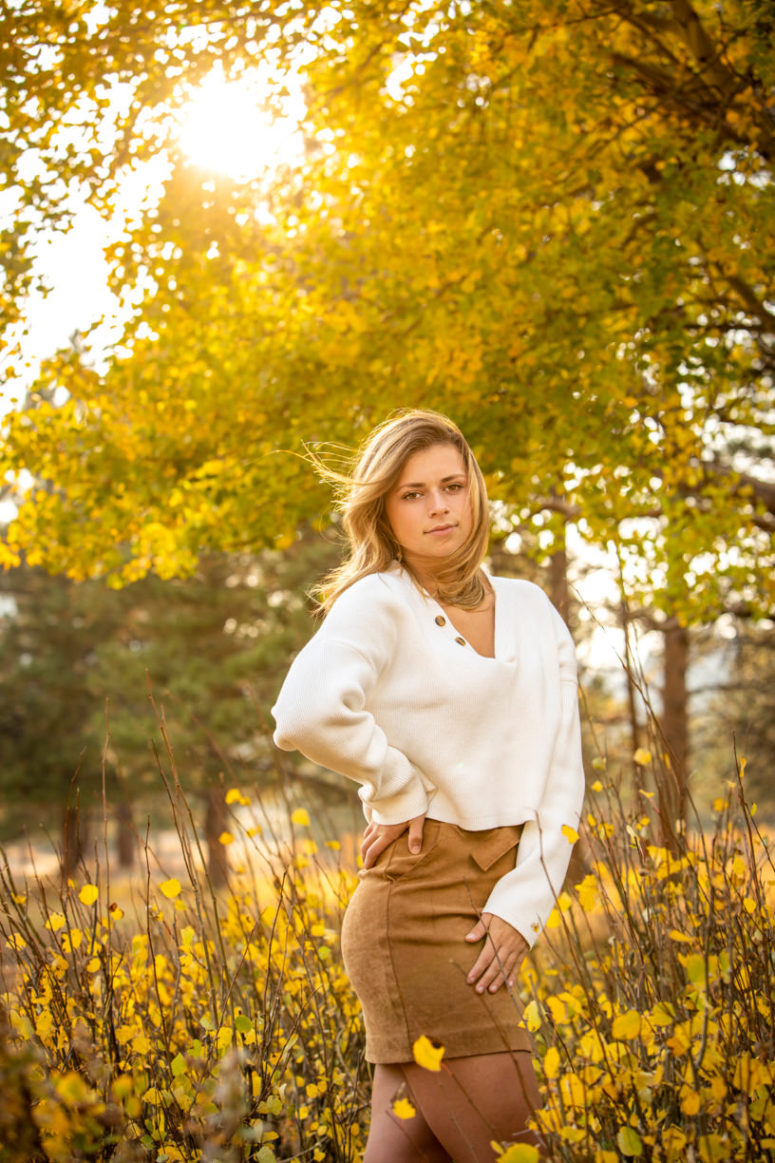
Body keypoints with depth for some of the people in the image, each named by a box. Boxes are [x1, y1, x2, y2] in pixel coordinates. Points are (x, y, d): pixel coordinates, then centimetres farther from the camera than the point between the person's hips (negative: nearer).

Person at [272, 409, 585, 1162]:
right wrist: (398, 789, -12)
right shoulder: (377, 604, -7)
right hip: (419, 898, -6)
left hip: (503, 901, 6)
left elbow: (560, 771, 6)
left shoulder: (531, 609, 11)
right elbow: (305, 716, -27)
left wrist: (522, 906, -5)